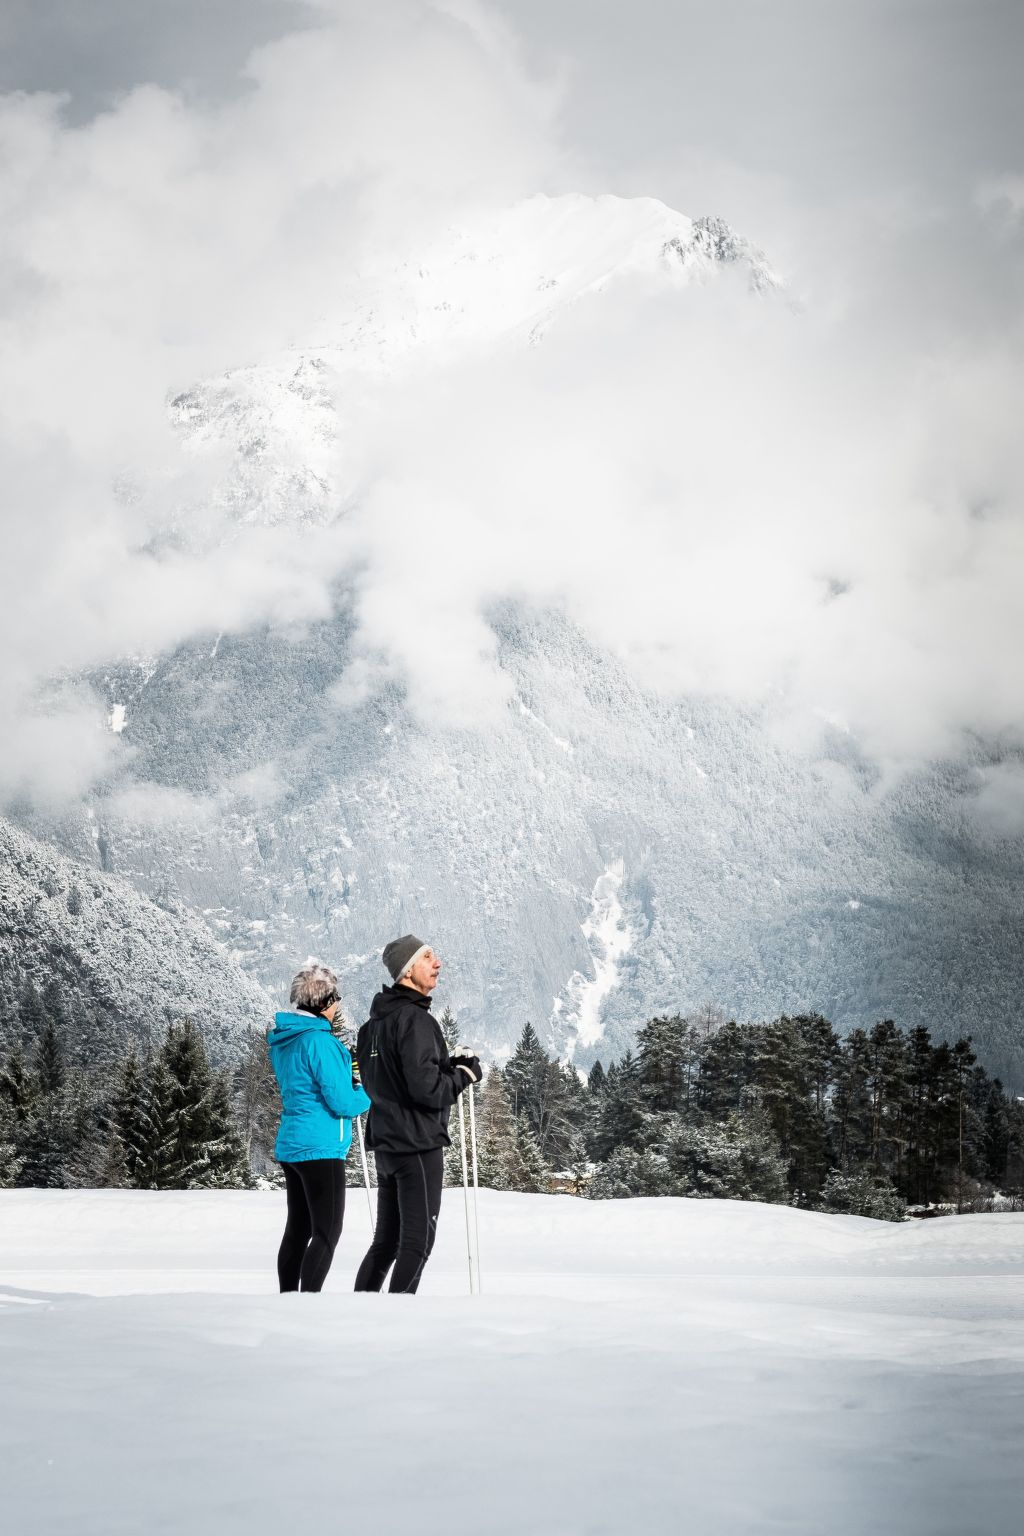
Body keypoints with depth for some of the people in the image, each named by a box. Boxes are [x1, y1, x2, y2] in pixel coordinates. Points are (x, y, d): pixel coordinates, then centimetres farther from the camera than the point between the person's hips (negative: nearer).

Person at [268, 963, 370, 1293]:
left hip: (290, 1147, 9)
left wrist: (349, 1079, 13)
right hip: (321, 1148, -9)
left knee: (298, 1229, 15)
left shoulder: (283, 1039, 11)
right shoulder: (319, 1041, -17)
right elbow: (342, 1102, -18)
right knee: (327, 1233, -5)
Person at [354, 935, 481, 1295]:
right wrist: (465, 1073, -6)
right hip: (419, 1144, -9)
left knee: (386, 1241, 16)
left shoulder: (375, 1021, 14)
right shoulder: (415, 1019, -16)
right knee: (417, 1241, -4)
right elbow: (427, 1088, -23)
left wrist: (448, 1067, 13)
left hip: (385, 1143, 9)